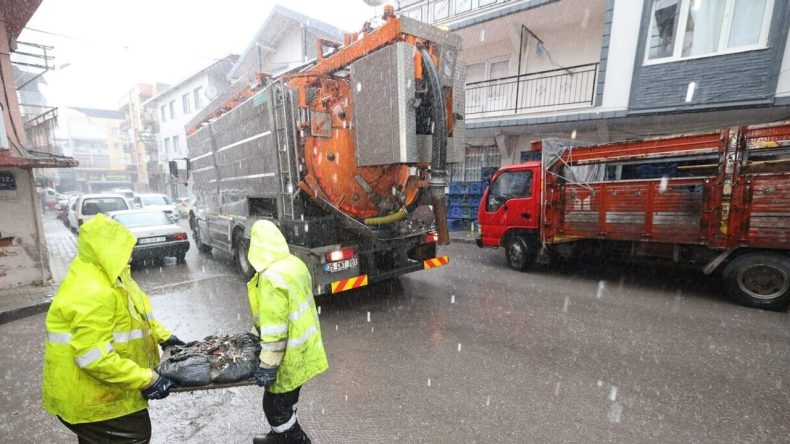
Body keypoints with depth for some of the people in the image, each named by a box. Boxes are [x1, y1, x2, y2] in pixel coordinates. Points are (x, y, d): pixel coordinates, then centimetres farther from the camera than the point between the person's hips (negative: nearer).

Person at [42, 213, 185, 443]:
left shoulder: (106, 275, 2)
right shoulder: (92, 293, -32)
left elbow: (136, 313, 14)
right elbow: (94, 356, -33)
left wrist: (163, 335, 13)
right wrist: (146, 380, -29)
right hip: (90, 396, -10)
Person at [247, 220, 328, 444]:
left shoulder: (271, 278, -28)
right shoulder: (296, 263, -1)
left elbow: (274, 329, -26)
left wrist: (268, 365, -17)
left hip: (291, 355, -9)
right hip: (304, 348, 9)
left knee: (274, 405, 13)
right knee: (286, 400, 28)